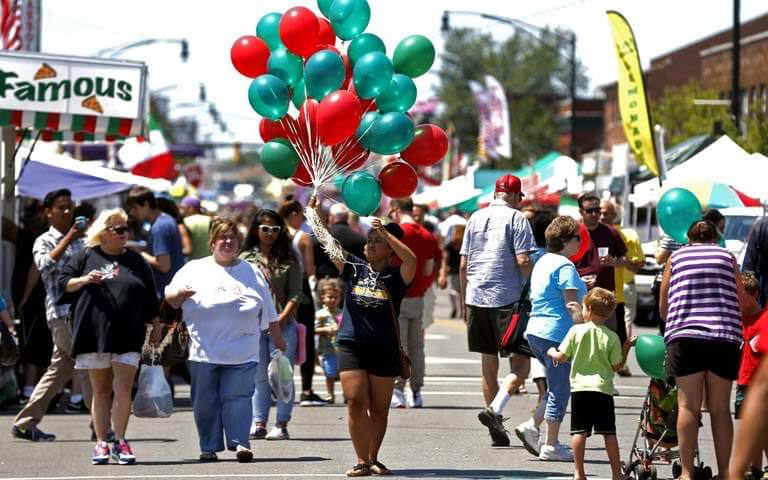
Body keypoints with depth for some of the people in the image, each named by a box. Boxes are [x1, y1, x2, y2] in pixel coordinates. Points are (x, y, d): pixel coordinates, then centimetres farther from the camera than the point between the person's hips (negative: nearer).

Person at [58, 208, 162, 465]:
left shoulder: (136, 261, 12)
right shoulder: (86, 257, 6)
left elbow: (150, 298, 16)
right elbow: (63, 282, 5)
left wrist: (156, 326, 13)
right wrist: (84, 280, -12)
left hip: (127, 336, 1)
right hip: (94, 333, -1)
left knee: (123, 389, -8)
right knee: (101, 390, 4)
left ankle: (120, 442, -2)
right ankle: (101, 443, 9)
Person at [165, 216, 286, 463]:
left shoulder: (253, 273, 17)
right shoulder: (194, 269, 11)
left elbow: (269, 313, 21)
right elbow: (170, 299, 6)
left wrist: (278, 340, 22)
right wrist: (180, 293, -15)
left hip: (242, 352, 0)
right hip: (204, 351, 0)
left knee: (238, 396, -10)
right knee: (206, 400, 2)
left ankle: (240, 443, -13)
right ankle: (209, 447, 9)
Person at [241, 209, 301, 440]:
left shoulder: (288, 260, 4)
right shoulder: (245, 259, 7)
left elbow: (295, 294, 0)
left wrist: (281, 320, -11)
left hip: (283, 326, -2)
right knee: (260, 376, 7)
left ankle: (281, 424, 1)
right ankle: (259, 423, 10)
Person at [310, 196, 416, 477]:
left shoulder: (395, 277, -2)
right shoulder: (354, 269, 6)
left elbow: (411, 259, -23)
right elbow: (325, 239, 1)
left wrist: (384, 232, -23)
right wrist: (314, 209, -10)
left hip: (385, 350, -1)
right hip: (351, 346, 1)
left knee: (379, 408, 7)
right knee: (356, 402, -9)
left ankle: (373, 459, 19)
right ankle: (362, 461, -5)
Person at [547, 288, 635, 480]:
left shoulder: (576, 331, -1)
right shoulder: (612, 337, 0)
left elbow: (562, 357, 1)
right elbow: (617, 366, 3)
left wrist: (552, 352, 22)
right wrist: (626, 349, 15)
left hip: (579, 387, 0)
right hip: (603, 389, 1)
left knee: (579, 431, -1)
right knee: (609, 432, 4)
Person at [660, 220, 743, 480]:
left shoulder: (676, 257, 14)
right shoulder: (727, 257, 14)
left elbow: (663, 304, 19)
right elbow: (741, 300, 12)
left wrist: (671, 326, 37)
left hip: (685, 337, -1)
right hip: (724, 339, 1)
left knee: (688, 406, 1)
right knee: (720, 408, 6)